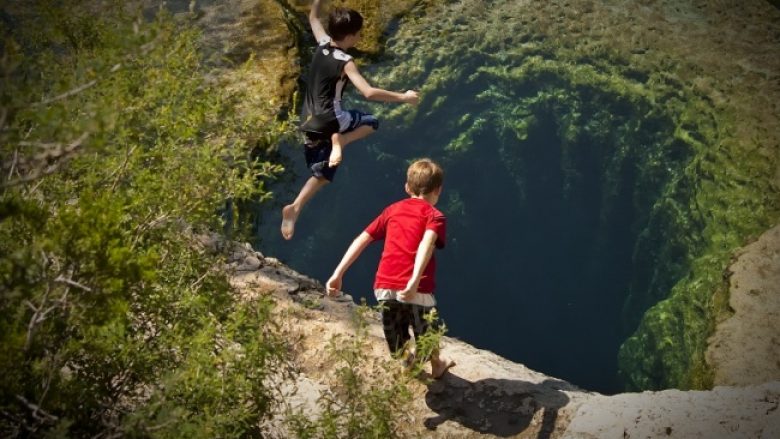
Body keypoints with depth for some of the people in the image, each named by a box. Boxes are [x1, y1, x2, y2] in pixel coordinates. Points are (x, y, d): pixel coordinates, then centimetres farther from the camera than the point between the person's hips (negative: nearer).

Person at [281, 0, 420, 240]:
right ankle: (338, 142, -10)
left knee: (322, 174, 19)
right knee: (371, 122, 16)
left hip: (310, 122, 7)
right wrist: (403, 97, -19)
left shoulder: (322, 44, 3)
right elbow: (369, 93, -27)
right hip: (329, 119, -7)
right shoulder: (345, 62, -17)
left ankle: (294, 208, 3)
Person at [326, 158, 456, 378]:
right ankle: (436, 365, 50)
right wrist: (414, 281, -31)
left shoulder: (392, 210, 17)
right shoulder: (435, 216, 3)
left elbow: (362, 239, 10)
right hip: (416, 290, -2)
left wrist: (338, 274, 8)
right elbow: (426, 244, -18)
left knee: (399, 351, 20)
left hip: (385, 287, 2)